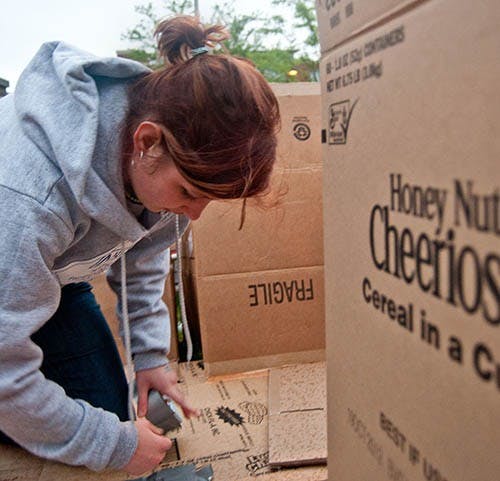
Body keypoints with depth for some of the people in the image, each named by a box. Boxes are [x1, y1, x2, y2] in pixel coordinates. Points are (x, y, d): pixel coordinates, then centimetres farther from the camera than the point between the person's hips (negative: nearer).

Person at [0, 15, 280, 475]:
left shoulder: (160, 160, -23)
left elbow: (144, 254, -2)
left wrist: (152, 354, -6)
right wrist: (114, 445, -23)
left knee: (109, 409, 1)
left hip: (55, 273, 5)